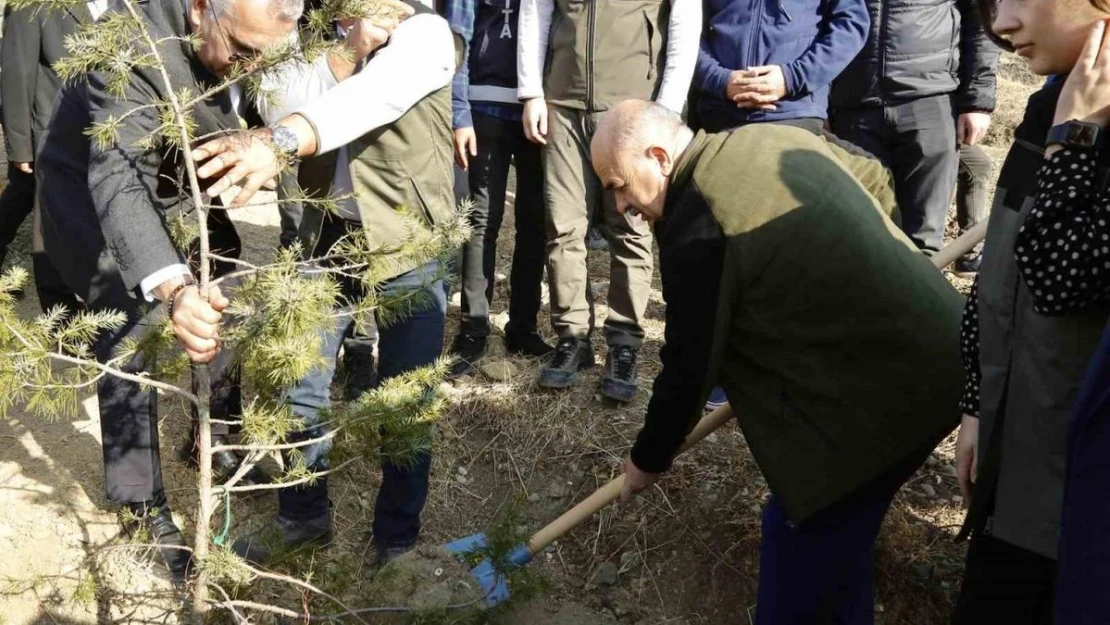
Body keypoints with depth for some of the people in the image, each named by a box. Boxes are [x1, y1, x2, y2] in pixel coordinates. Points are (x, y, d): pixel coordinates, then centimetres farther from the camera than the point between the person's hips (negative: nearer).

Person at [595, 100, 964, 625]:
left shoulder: (696, 229, -18)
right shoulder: (775, 138, 8)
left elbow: (689, 369, -9)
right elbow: (876, 182, 23)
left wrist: (648, 460, 7)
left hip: (888, 388, -10)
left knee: (800, 533, 2)